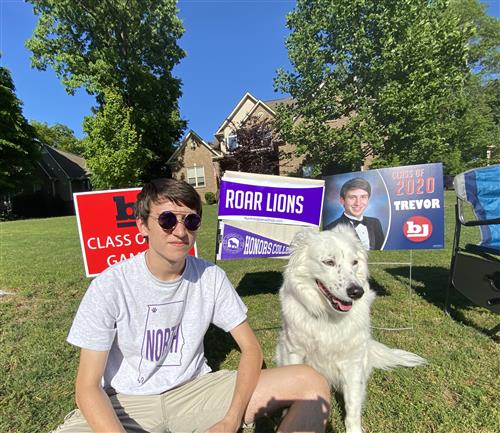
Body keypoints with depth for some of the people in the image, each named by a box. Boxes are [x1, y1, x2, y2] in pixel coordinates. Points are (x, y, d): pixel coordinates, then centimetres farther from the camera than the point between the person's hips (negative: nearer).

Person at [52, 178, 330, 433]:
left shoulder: (211, 277, -11)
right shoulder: (110, 286, -17)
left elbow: (251, 349, -5)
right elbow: (88, 387, -12)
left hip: (195, 389, 2)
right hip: (128, 402, 0)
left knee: (312, 383, -15)